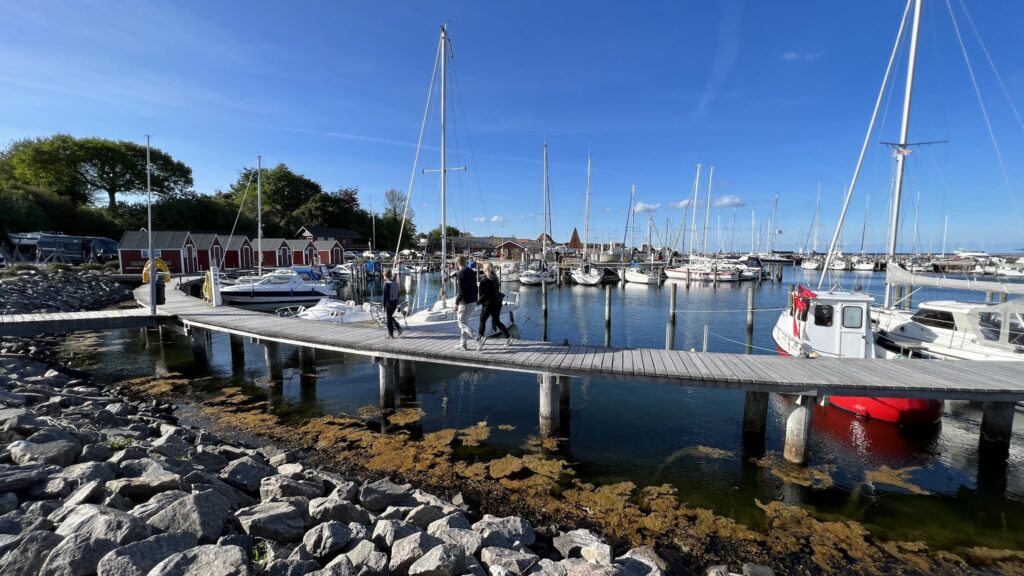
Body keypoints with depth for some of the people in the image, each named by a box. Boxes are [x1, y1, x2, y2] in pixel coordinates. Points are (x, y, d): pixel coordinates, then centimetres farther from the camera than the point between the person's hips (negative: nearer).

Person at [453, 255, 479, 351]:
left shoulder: (461, 273, -15)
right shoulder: (472, 271, 10)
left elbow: (461, 291, -19)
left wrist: (456, 303, -10)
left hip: (465, 302, -8)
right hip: (473, 301, 9)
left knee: (462, 323, -1)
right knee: (464, 322, 18)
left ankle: (477, 339, -14)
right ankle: (462, 344, 22)